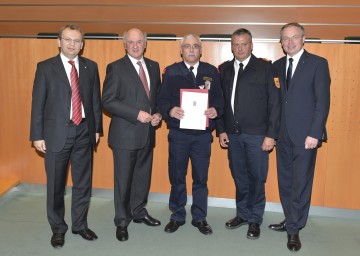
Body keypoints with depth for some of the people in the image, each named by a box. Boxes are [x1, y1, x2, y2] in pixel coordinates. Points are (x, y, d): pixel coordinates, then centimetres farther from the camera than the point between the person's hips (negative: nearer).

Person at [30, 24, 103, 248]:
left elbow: (96, 99, 7)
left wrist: (97, 128, 6)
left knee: (83, 183, 13)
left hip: (84, 132, 3)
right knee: (56, 185, 10)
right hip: (57, 133, -2)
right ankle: (58, 228, 28)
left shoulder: (91, 67, 5)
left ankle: (80, 225, 30)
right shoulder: (45, 67, -3)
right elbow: (38, 103, -3)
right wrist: (37, 135, -6)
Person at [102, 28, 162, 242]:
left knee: (143, 176, 16)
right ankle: (122, 221, 21)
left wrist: (158, 114, -4)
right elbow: (108, 101, -13)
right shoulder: (116, 68, -7)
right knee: (124, 179, 5)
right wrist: (137, 114, -19)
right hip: (125, 134, -5)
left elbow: (159, 95, 16)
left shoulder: (154, 66, 10)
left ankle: (139, 212, 36)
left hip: (147, 132, 5)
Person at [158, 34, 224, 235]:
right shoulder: (171, 72, 3)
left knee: (201, 177, 9)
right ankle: (177, 216, 26)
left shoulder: (211, 71, 6)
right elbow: (162, 99, -1)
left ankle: (200, 217, 25)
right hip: (178, 133, 0)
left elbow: (219, 98, 5)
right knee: (177, 176, 9)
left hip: (203, 133, 1)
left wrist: (216, 110, -16)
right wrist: (170, 110, -22)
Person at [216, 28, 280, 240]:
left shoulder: (265, 68, -2)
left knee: (256, 179, 4)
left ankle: (255, 220, 21)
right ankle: (243, 214, 30)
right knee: (239, 178, 13)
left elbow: (275, 102, -5)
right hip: (232, 134, 4)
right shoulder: (224, 69, 9)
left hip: (257, 135, -3)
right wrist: (221, 130, 5)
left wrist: (271, 134, -9)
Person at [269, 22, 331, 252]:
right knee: (285, 181, 12)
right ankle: (290, 221, 28)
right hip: (284, 132, 5)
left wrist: (314, 133, -16)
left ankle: (294, 229, 15)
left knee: (301, 183, 2)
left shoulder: (318, 63, -4)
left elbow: (323, 101, -9)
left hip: (305, 133, -5)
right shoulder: (280, 65, 11)